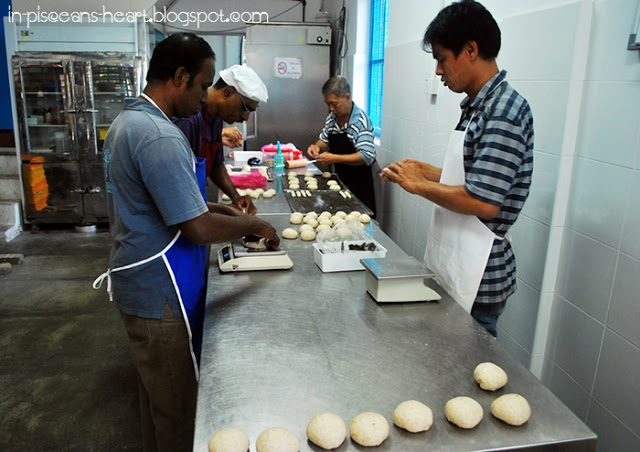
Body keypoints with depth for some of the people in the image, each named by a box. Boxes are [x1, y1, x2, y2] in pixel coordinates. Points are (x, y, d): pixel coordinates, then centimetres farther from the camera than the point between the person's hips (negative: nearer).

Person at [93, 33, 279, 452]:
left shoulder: (129, 120, 9)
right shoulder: (159, 136, -25)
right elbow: (199, 229, -25)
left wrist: (217, 208, 13)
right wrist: (253, 224, -9)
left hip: (139, 283, 10)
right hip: (160, 293, -10)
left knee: (158, 392, 26)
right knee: (177, 406, 9)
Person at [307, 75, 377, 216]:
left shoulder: (361, 121, -19)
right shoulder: (332, 117, 4)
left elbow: (367, 157, -26)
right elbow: (325, 141, 19)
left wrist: (334, 158, -29)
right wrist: (317, 147, -5)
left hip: (359, 185, -7)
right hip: (339, 179, 7)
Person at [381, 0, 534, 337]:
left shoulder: (504, 111, -18)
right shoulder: (477, 106, 11)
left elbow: (484, 202, -25)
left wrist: (418, 185, -14)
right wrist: (425, 171, 6)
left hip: (477, 281, -9)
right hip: (452, 268, 9)